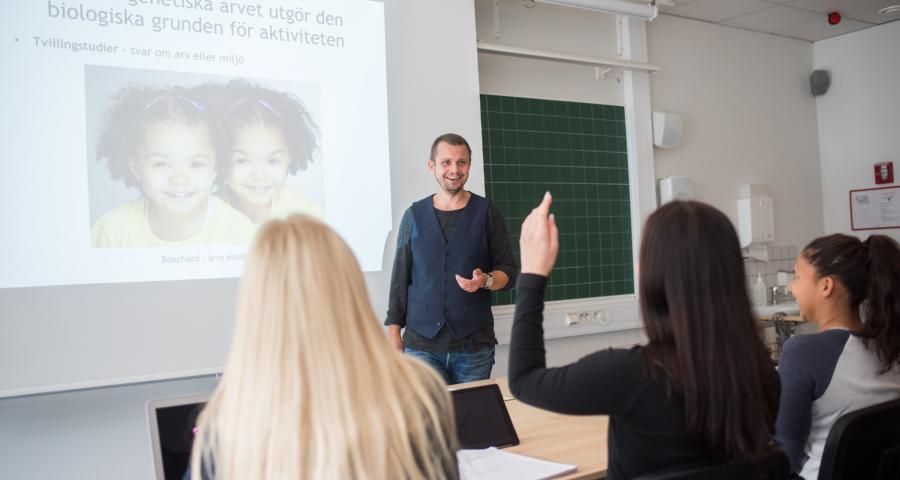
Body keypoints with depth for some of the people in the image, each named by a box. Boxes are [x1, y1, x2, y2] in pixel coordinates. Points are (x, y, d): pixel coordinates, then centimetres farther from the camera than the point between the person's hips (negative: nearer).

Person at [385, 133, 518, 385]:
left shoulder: (487, 212, 4)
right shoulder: (414, 215, 8)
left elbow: (508, 270, 5)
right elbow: (400, 277, 10)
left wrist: (485, 281, -17)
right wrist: (394, 331, 4)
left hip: (475, 344, -1)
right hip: (421, 343, 1)